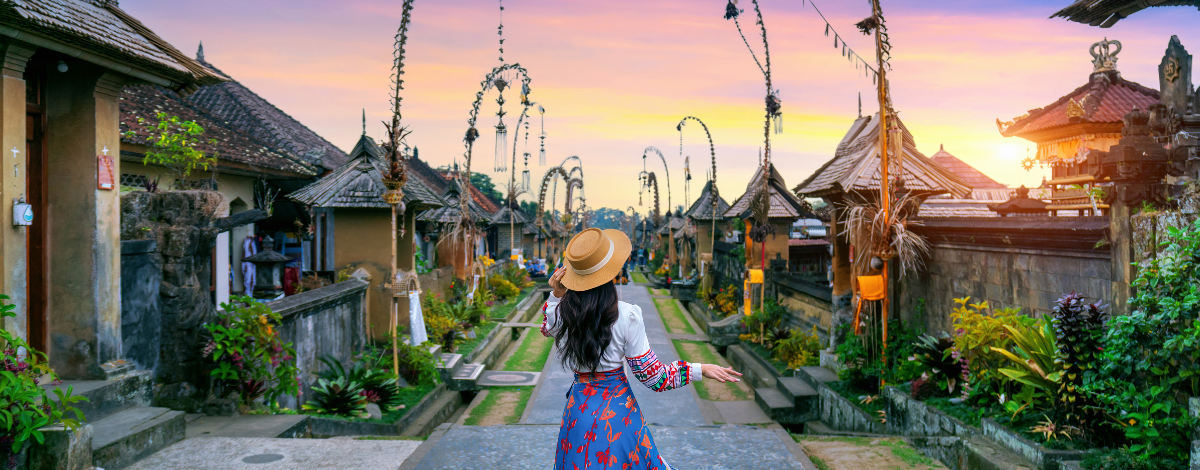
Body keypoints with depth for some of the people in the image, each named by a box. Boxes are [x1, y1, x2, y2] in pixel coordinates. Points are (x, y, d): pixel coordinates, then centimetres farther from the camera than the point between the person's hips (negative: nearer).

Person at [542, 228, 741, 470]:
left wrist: (556, 295, 3)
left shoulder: (560, 313, -11)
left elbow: (548, 329, 17)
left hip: (578, 410, 3)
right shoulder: (626, 316, -20)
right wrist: (700, 369, -4)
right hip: (618, 408, -3)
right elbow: (650, 375, -13)